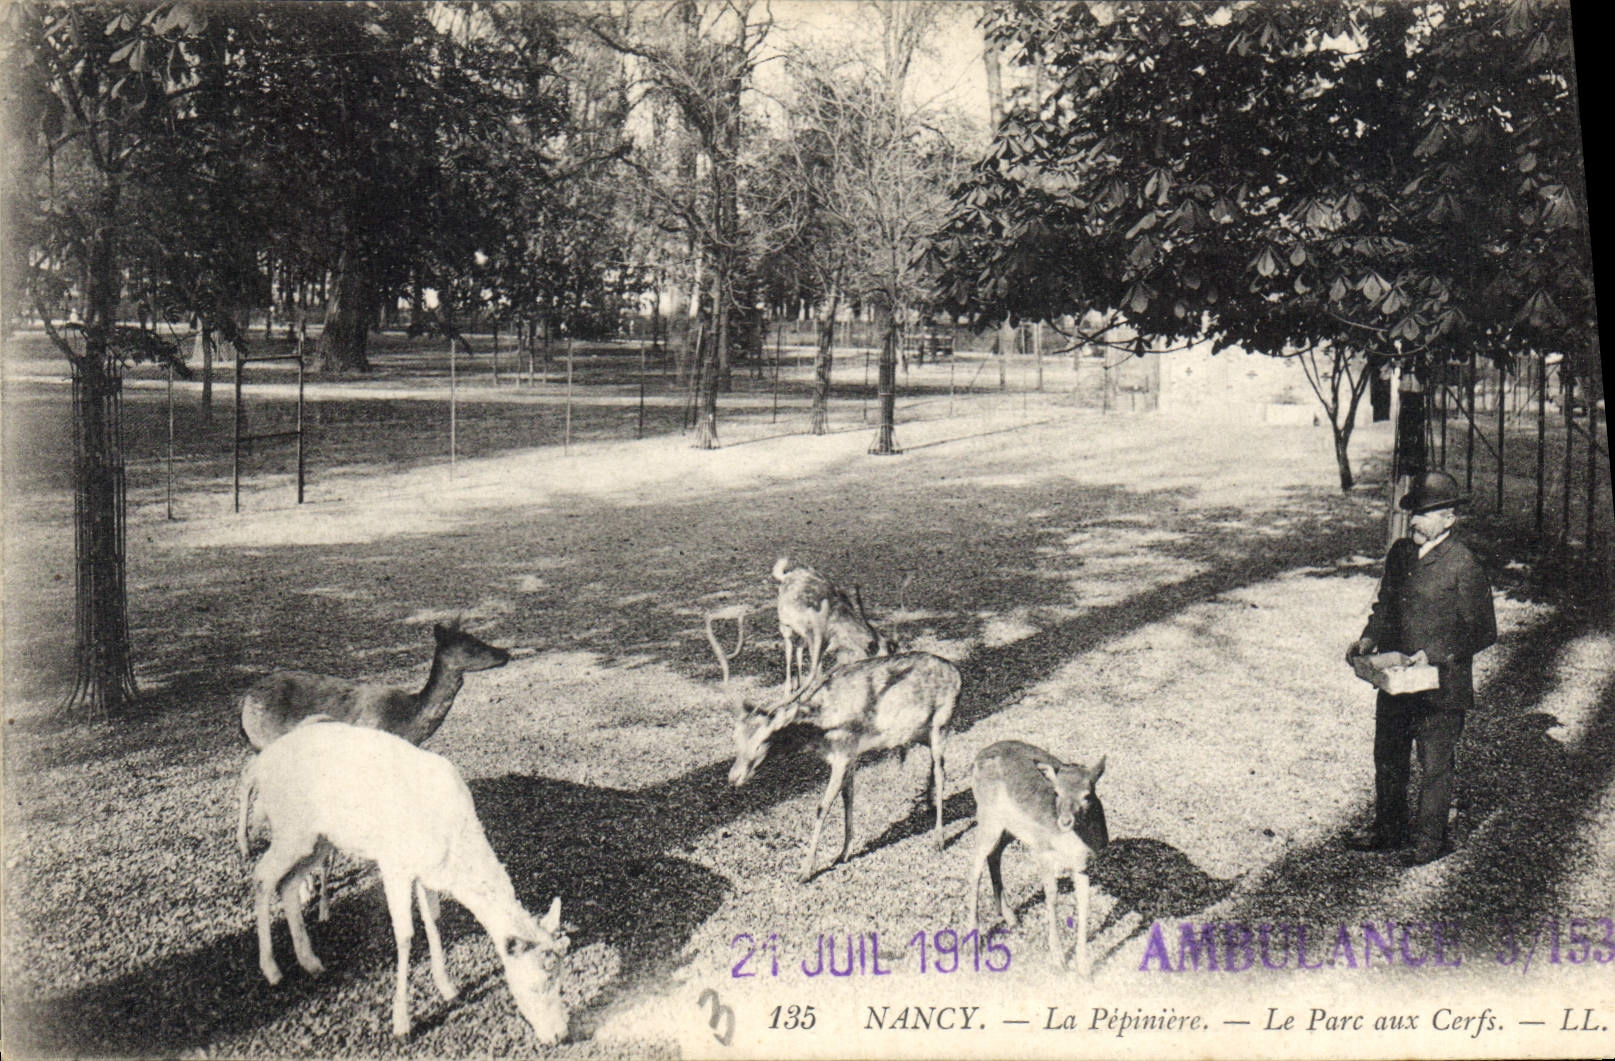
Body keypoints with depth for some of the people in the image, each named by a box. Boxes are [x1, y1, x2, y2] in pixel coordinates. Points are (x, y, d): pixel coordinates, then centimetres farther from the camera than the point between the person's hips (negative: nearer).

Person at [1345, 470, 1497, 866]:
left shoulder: (1464, 566, -15)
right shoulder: (1400, 552, 5)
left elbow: (1483, 632, -12)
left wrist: (1435, 655, -19)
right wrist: (1368, 640, 2)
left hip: (1440, 686, -7)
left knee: (1434, 766, 8)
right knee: (1387, 758, 17)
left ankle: (1430, 840, 24)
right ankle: (1388, 830, 34)